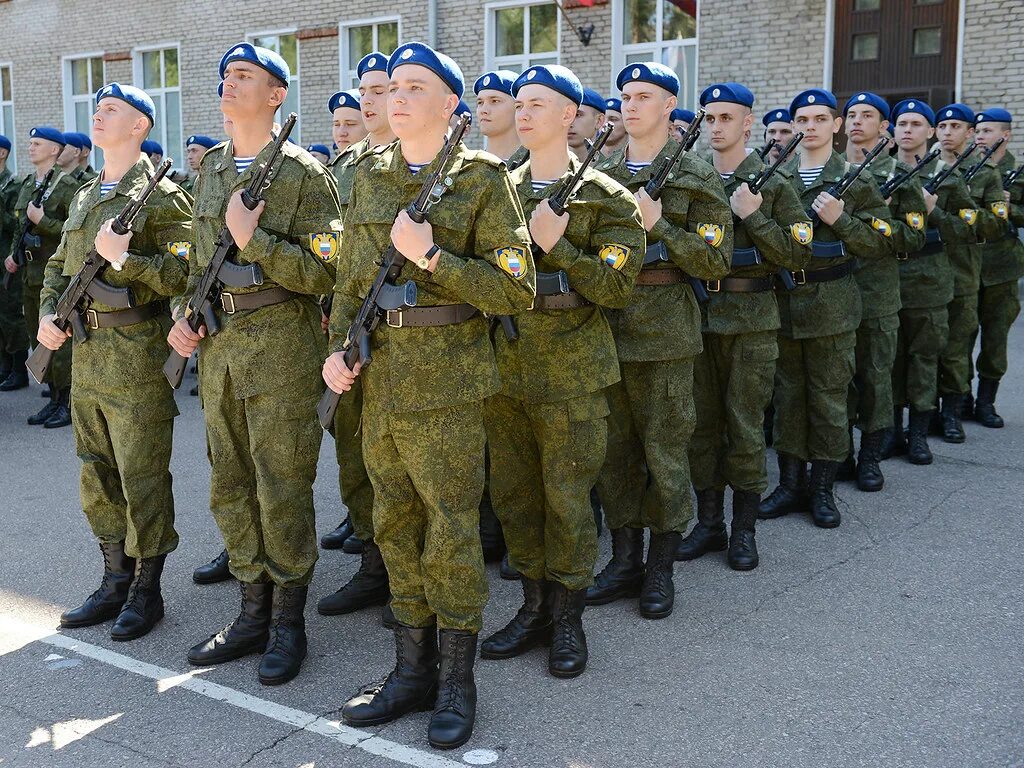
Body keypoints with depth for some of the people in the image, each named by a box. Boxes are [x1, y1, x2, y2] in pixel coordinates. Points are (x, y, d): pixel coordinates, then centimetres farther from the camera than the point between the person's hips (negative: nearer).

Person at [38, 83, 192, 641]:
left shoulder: (161, 195, -8)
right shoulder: (84, 198, 16)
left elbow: (185, 274, -17)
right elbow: (58, 266, 22)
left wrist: (123, 257, -23)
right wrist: (47, 313, 6)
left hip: (137, 353, -8)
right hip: (86, 354, 8)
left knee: (142, 478, 0)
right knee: (98, 476, 14)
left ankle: (146, 591, 13)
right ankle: (115, 583, 26)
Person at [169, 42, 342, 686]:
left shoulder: (303, 173, -8)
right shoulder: (211, 169, 13)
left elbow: (324, 274, -13)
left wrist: (254, 239, -19)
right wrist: (183, 315, 8)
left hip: (281, 343, -7)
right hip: (218, 343, 7)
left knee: (282, 488, 0)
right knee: (230, 487, 11)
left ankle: (289, 621, 14)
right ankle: (254, 613, 24)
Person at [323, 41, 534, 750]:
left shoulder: (483, 179, -5)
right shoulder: (369, 176, 11)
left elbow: (517, 292, -10)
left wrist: (432, 256, -18)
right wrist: (337, 346, 3)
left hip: (448, 378, -5)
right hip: (377, 376, 6)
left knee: (451, 531, -1)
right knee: (396, 526, 11)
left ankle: (457, 685, 13)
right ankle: (412, 671, 24)